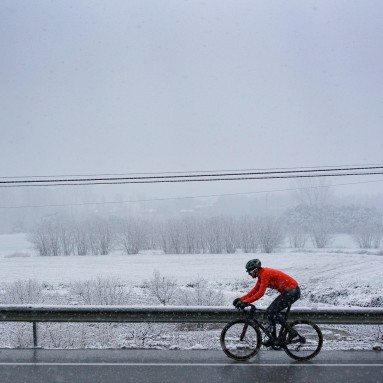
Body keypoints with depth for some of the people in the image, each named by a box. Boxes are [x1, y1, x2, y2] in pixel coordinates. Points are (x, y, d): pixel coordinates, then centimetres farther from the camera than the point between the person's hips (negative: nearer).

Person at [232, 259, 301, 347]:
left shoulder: (265, 274, -21)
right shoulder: (261, 274, 9)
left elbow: (260, 293, -27)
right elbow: (254, 290, 12)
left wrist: (245, 302, -27)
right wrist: (241, 299, 5)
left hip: (293, 292, -10)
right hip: (288, 292, 10)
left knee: (271, 312, -13)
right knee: (270, 312, 8)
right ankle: (273, 338, 14)